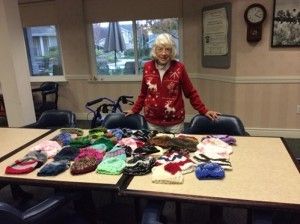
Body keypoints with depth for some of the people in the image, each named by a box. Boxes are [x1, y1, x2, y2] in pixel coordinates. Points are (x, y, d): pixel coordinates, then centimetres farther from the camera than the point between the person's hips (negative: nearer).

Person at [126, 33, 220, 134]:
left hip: (175, 121, -1)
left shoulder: (179, 67, -7)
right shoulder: (148, 67, -1)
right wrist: (134, 110, 10)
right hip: (153, 121, 2)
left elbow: (191, 93, 0)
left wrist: (204, 111, -2)